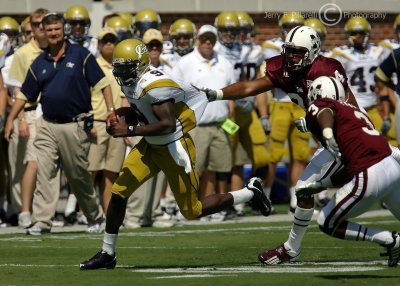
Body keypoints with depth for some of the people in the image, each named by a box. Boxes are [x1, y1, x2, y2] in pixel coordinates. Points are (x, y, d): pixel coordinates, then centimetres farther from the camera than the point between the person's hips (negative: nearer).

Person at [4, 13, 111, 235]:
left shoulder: (80, 55, -2)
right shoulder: (39, 63, 9)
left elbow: (102, 83, -4)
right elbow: (24, 94, 14)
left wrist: (111, 110, -14)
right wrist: (10, 119, 8)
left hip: (75, 125, -3)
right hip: (47, 125, 3)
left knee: (79, 176, 5)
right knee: (43, 173, -9)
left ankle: (95, 217, 24)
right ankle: (41, 221, -10)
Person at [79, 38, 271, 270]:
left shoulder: (154, 86, -27)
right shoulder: (131, 82, 1)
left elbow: (168, 124, -33)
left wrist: (130, 131, -33)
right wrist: (123, 119, 0)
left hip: (174, 149, -8)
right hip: (150, 146, 8)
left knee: (193, 212, 3)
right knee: (118, 193, -1)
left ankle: (250, 193, 20)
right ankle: (107, 254, 10)